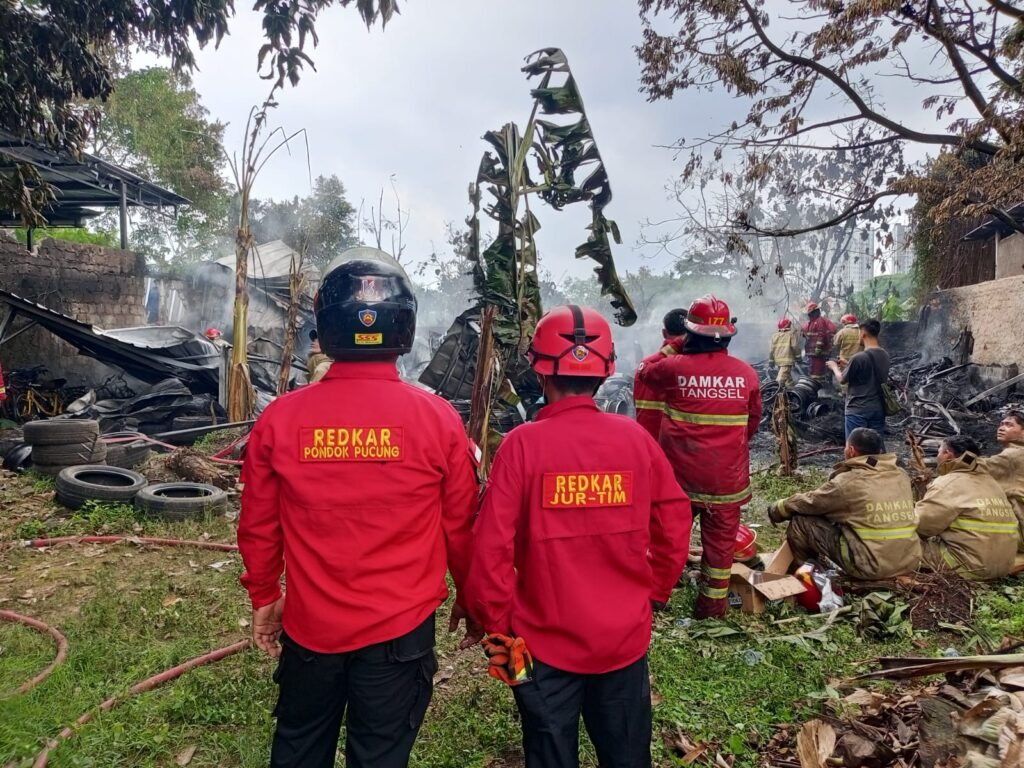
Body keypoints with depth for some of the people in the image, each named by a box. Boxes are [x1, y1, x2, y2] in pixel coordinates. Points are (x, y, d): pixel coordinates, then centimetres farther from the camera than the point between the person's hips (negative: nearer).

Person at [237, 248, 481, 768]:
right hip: (400, 628, -2)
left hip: (308, 625, 2)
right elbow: (461, 529, -6)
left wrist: (264, 597, 17)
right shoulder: (438, 419, -15)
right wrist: (471, 602, 12)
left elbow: (258, 526, 0)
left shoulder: (280, 417, -11)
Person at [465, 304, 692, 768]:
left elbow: (491, 546, -18)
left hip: (545, 643, -2)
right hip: (626, 637, 3)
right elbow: (675, 529, 0)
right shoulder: (636, 438, -8)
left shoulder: (523, 443, -18)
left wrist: (497, 625, -3)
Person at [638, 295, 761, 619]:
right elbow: (754, 419, 10)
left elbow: (646, 373, 11)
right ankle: (715, 601, 21)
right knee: (720, 537, 12)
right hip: (728, 476, 1)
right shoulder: (746, 374, -5)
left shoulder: (674, 367, -13)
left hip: (681, 473, 0)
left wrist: (674, 347, 20)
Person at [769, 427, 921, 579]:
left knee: (801, 522, 2)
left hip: (871, 567, -7)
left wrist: (775, 509, 21)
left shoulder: (847, 482, -11)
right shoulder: (901, 476, 8)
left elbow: (807, 503, 2)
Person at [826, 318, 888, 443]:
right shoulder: (885, 355, 4)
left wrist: (834, 367, 14)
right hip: (878, 408, 7)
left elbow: (842, 380, -5)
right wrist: (847, 365, 23)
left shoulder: (859, 357, -18)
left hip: (858, 410, -7)